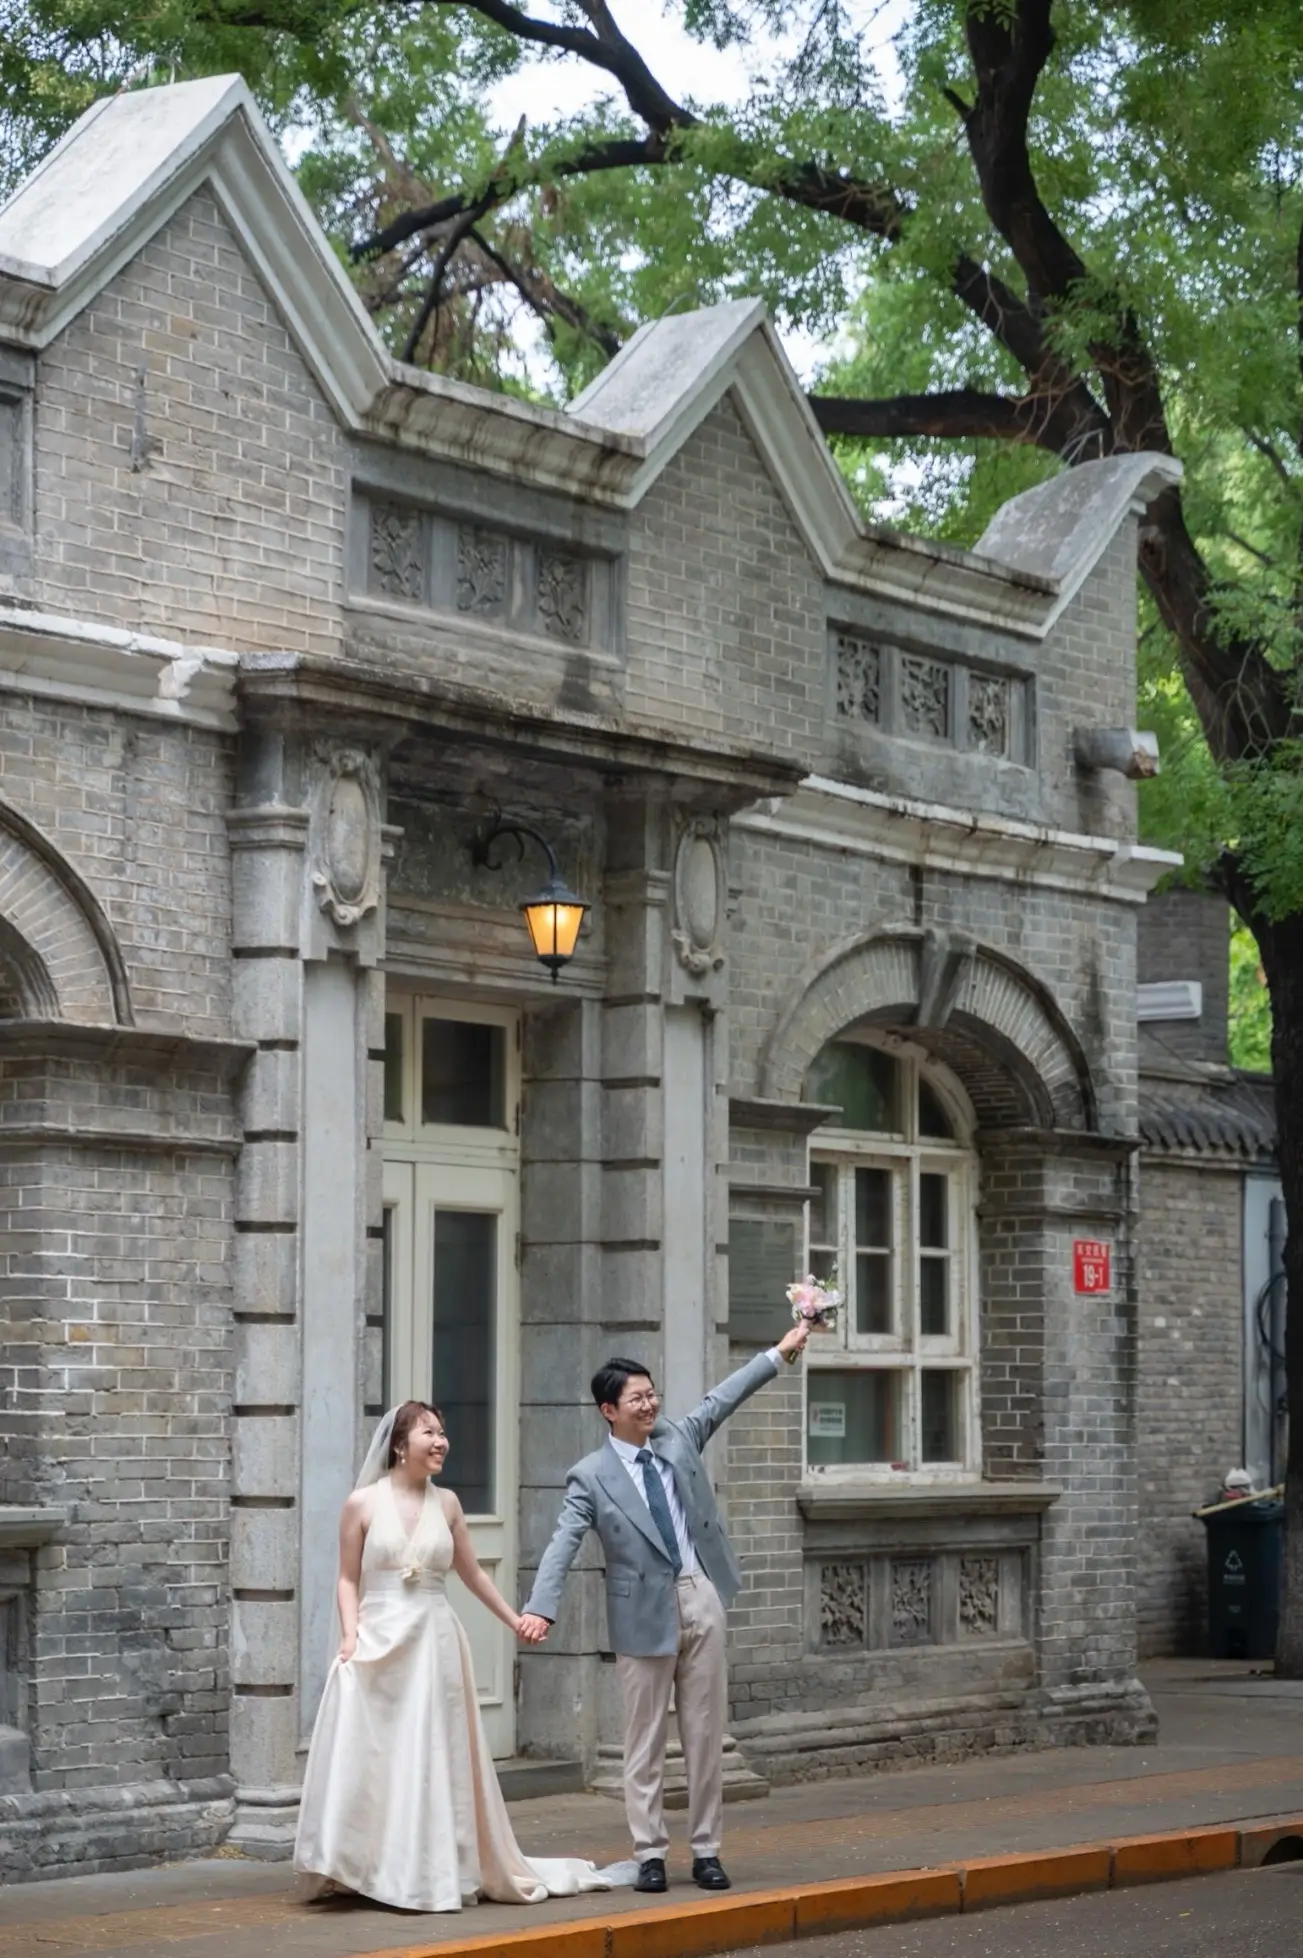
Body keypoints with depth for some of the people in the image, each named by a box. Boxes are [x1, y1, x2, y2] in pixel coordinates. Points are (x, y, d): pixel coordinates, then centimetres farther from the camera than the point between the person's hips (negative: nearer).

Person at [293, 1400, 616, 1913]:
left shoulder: (446, 1503, 8)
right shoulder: (363, 1503, -1)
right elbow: (348, 1579, 1)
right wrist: (350, 1634, -12)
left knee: (434, 1760, 4)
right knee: (369, 1757, -3)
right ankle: (354, 1870, 4)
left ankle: (433, 1872, 11)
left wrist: (514, 1620, 18)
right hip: (378, 1642, -3)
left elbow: (471, 1573, 18)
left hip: (434, 1642, 3)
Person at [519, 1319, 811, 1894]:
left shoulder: (678, 1440, 9)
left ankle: (706, 1851, 12)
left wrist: (779, 1352, 23)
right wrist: (540, 1607, -26)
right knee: (645, 1739, 2)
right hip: (645, 1612, -4)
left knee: (706, 1734, 6)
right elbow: (563, 1544, -13)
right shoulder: (591, 1476, -5)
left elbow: (721, 1399, 21)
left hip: (702, 1598, 4)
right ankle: (650, 1854, 8)